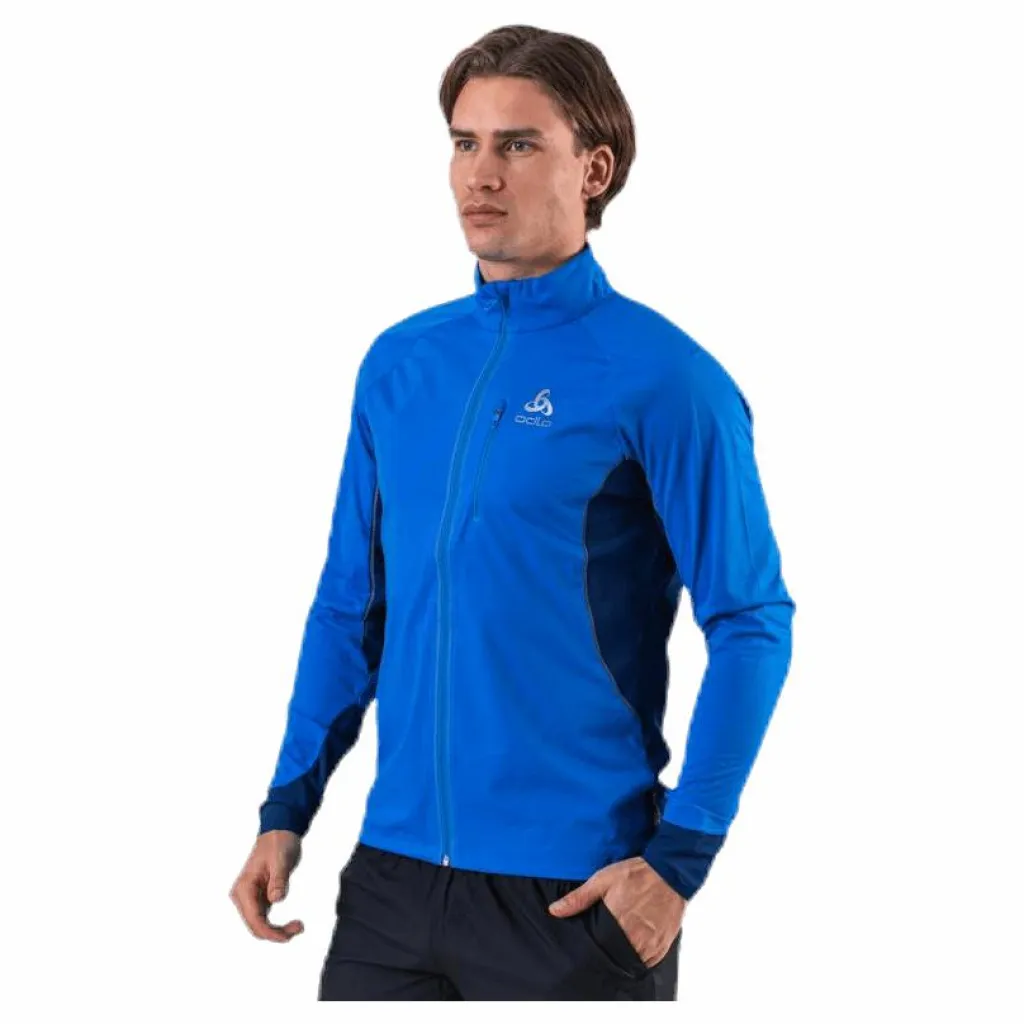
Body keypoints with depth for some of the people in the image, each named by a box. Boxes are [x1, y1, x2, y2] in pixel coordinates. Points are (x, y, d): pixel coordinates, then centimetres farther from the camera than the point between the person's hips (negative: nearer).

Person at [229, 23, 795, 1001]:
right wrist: (287, 809, 8)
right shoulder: (398, 363, 8)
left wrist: (679, 857, -14)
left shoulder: (662, 379, -9)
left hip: (574, 892, -5)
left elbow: (753, 626, -10)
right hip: (394, 872, 5)